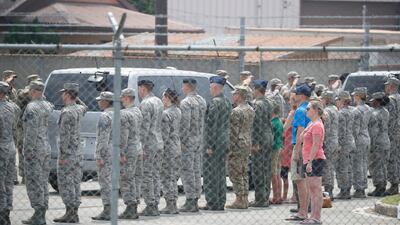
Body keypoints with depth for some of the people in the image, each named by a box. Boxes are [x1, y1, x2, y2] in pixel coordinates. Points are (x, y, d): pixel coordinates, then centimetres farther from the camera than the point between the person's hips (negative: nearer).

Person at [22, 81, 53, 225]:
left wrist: (28, 151, -22)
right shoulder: (47, 106, 9)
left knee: (34, 183, -7)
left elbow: (32, 131, -22)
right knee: (43, 182, 11)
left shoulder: (32, 107, -15)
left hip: (34, 149, -9)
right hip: (46, 148, 9)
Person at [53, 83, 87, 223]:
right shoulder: (78, 109, 8)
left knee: (65, 183, -5)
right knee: (75, 183, 9)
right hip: (78, 152, 9)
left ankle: (70, 213, -8)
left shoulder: (66, 112, -17)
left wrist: (62, 155, -21)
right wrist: (76, 97, 27)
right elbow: (84, 108, 37)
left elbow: (65, 135, -22)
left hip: (68, 153, -9)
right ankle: (74, 213, 11)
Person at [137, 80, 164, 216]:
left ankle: (150, 206, -6)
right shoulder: (158, 102, 14)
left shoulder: (145, 104, -14)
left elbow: (145, 127, -19)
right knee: (155, 175, 11)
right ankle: (155, 206, 12)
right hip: (159, 143, 9)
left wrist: (141, 147, -19)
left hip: (149, 144, -9)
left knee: (146, 176, -5)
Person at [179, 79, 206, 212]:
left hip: (188, 141, -9)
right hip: (199, 140, 9)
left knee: (187, 171, -5)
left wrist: (182, 141, -16)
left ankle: (190, 202, -7)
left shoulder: (186, 102, -14)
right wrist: (201, 139, 18)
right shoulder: (202, 101, 12)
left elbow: (185, 124, -19)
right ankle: (195, 200, 14)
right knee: (196, 171, 11)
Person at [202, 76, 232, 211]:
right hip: (224, 143, 9)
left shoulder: (215, 102, -16)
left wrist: (209, 145, -19)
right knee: (221, 174, 13)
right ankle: (220, 203, 16)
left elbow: (211, 125, -19)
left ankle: (212, 203, -4)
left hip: (215, 143, -9)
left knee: (210, 173, -4)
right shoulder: (227, 102, 13)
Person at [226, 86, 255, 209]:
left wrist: (231, 148, -17)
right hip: (248, 144, 9)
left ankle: (239, 200, -5)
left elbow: (234, 131, -19)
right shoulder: (250, 110, 12)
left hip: (238, 144, -9)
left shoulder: (236, 111, -16)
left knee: (235, 173, -4)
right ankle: (245, 199, 15)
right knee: (244, 172, 14)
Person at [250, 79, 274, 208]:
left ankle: (260, 199, -6)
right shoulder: (269, 103, 14)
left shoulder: (257, 103, -13)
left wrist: (255, 143, -18)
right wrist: (270, 137, 20)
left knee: (258, 169, -5)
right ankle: (266, 198, 15)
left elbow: (256, 124, -18)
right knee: (267, 169, 11)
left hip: (260, 139, -9)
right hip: (269, 138, 9)